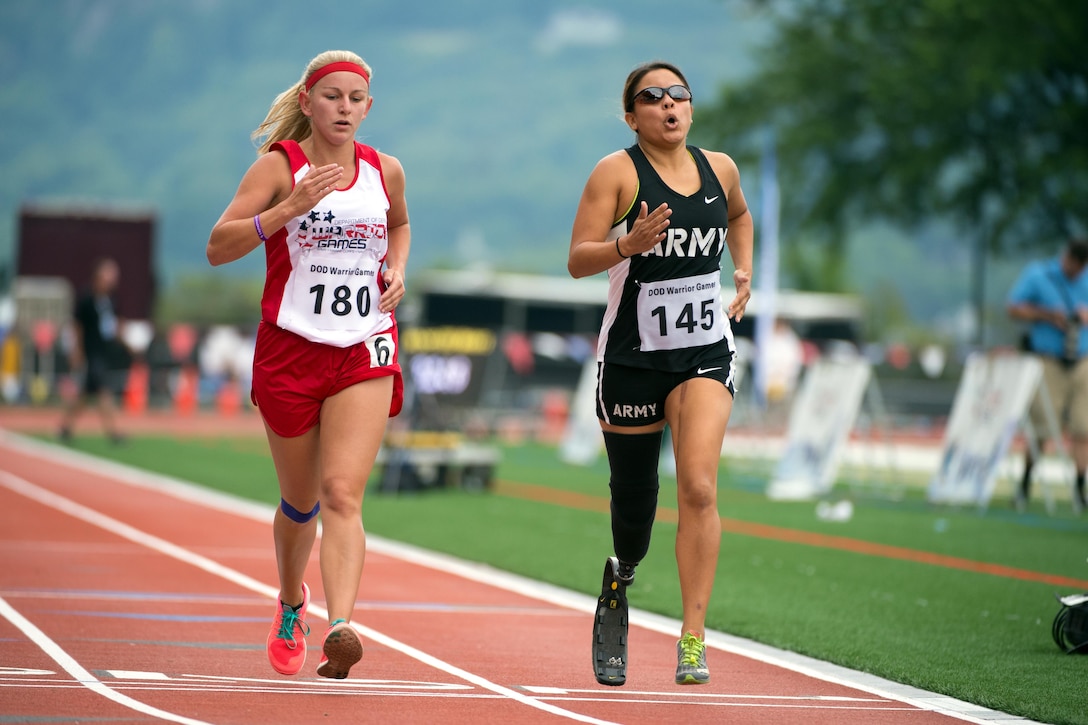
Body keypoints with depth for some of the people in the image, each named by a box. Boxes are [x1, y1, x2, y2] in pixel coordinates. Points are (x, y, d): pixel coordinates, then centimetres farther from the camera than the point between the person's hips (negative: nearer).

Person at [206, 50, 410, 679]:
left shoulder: (385, 171, 6)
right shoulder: (280, 166, -5)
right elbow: (218, 247, -14)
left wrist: (396, 271, 9)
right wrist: (290, 209, -25)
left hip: (365, 351, 1)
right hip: (291, 347, -1)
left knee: (342, 494, -17)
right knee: (301, 503, 14)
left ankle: (340, 628, -31)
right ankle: (292, 604, 42)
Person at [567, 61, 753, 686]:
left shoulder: (720, 168, 6)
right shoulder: (617, 172, -7)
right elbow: (577, 261, -13)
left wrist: (744, 270, 14)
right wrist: (626, 245, -30)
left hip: (705, 351, 2)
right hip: (633, 353, -2)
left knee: (699, 487, -16)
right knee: (633, 502, 7)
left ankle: (693, 641, -14)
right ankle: (621, 578, 43)